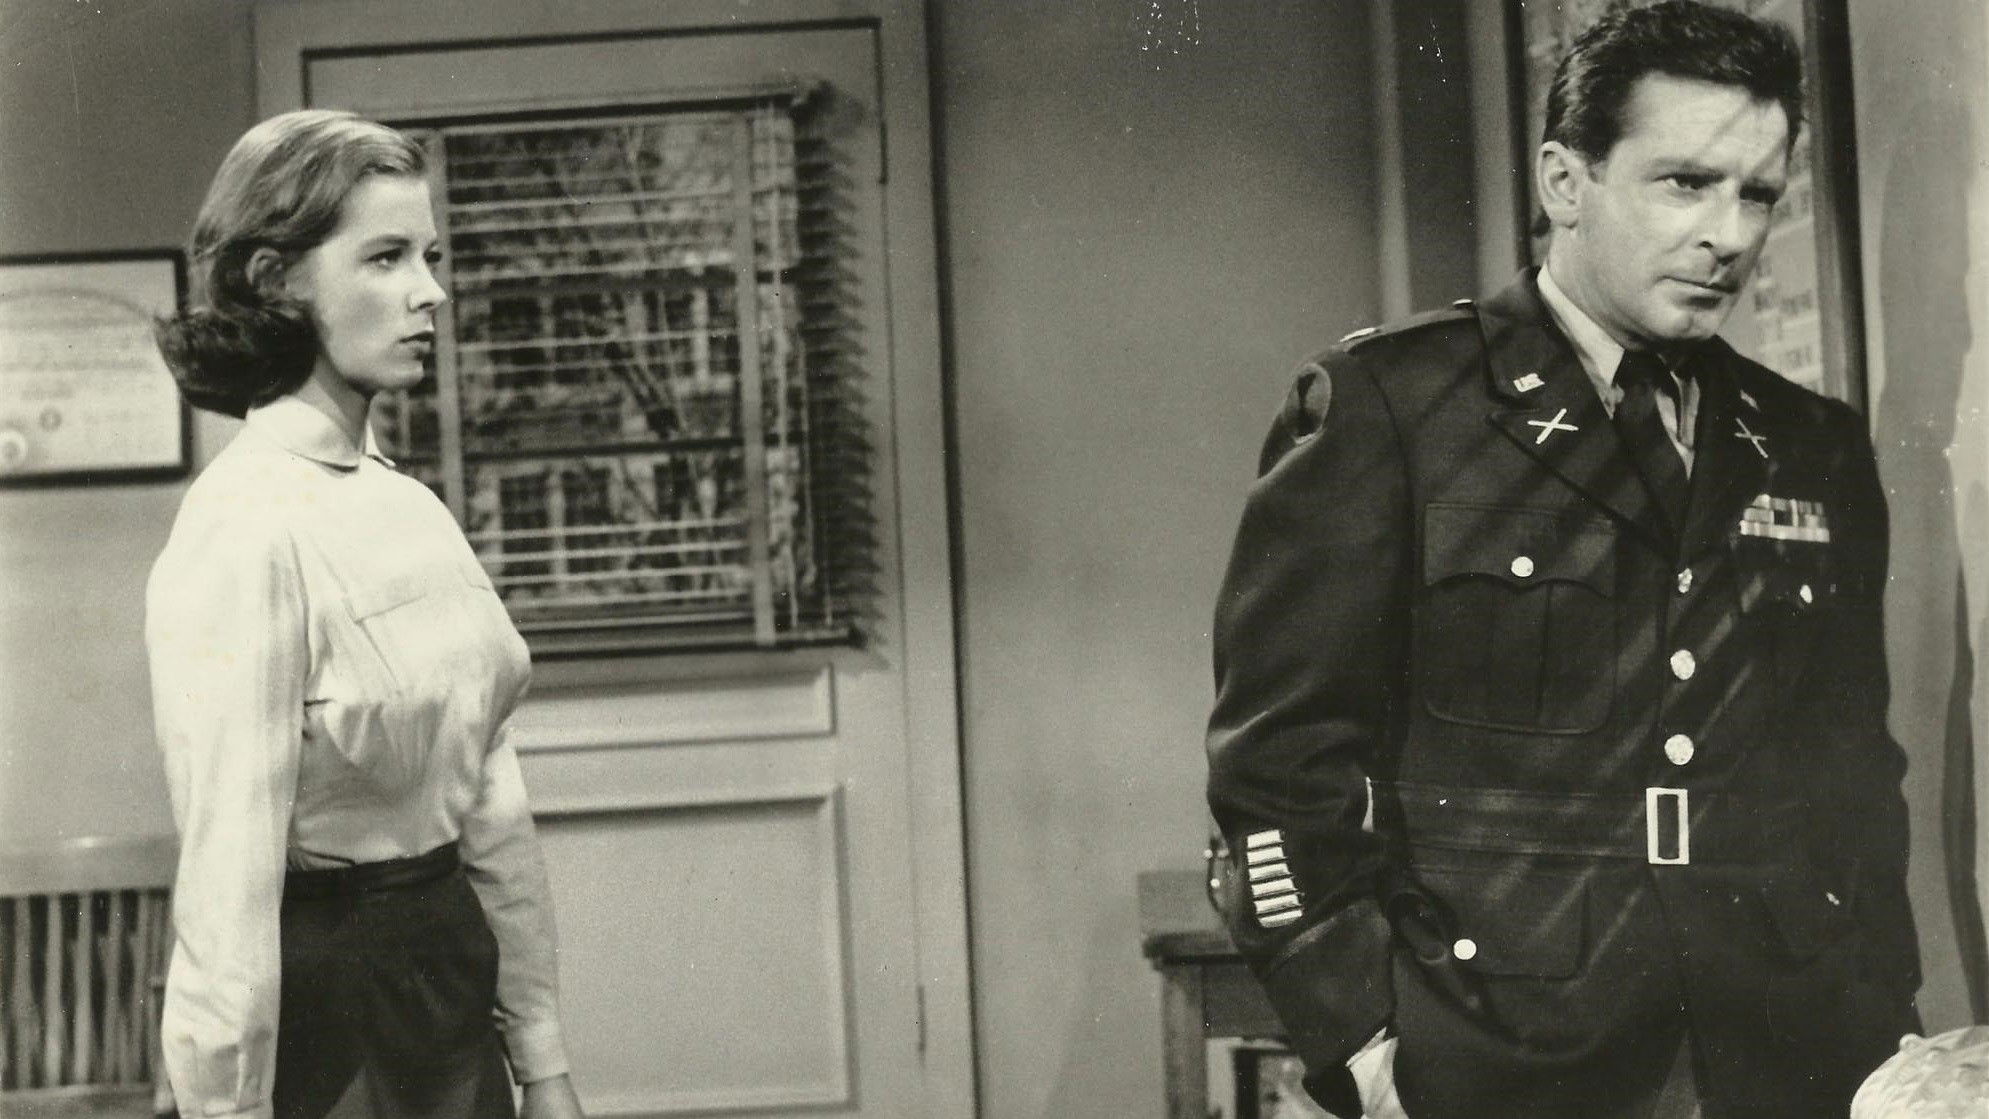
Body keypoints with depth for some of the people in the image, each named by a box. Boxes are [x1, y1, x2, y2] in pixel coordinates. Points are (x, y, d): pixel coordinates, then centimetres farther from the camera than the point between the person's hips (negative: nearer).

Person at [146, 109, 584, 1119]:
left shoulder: (411, 508, 7)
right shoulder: (246, 531, -17)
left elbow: (490, 801, 10)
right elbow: (227, 878, -19)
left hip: (453, 980, 8)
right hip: (321, 1003, -8)